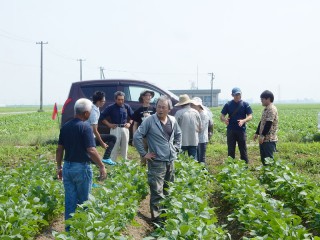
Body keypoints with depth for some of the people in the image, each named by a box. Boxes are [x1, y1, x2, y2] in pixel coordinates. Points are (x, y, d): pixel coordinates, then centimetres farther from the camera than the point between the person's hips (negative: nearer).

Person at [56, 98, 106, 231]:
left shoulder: (65, 126, 5)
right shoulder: (85, 127, -15)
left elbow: (59, 149, 9)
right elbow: (91, 151, -20)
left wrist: (59, 167, 17)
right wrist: (102, 167, -13)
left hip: (67, 166, 6)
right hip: (81, 167, -6)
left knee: (69, 201, 10)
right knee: (83, 201, 9)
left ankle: (69, 229, 14)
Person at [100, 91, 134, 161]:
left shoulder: (127, 107, 5)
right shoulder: (111, 107, -5)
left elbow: (133, 116, 19)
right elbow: (102, 117, -3)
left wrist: (130, 123, 4)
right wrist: (109, 124, -6)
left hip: (125, 129, 4)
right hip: (115, 129, -4)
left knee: (125, 147, 11)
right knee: (114, 147, -6)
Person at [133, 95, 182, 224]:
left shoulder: (173, 121, 6)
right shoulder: (149, 121, -12)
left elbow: (178, 134, 24)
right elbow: (137, 136, -12)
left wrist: (176, 148, 14)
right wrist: (144, 153, -11)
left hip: (170, 161, 6)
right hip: (156, 162, -6)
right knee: (157, 192, -8)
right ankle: (157, 218, -2)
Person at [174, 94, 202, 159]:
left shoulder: (179, 113, -10)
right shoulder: (195, 112, 1)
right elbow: (200, 127, 7)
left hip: (183, 141, -3)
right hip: (194, 141, 3)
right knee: (193, 159, 9)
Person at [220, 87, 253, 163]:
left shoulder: (245, 104, 3)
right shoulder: (228, 105, 5)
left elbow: (250, 116, -3)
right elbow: (221, 116, 2)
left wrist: (243, 121, -24)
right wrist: (224, 119, -23)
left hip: (241, 130, -1)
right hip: (231, 131, 1)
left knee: (243, 150, 1)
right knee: (231, 150, 5)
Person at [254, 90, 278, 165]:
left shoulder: (272, 109, -15)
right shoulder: (266, 109, 15)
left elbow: (268, 124, -21)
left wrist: (263, 135, -22)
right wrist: (257, 133, 19)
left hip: (269, 139, -10)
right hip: (264, 139, 10)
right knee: (263, 158, 14)